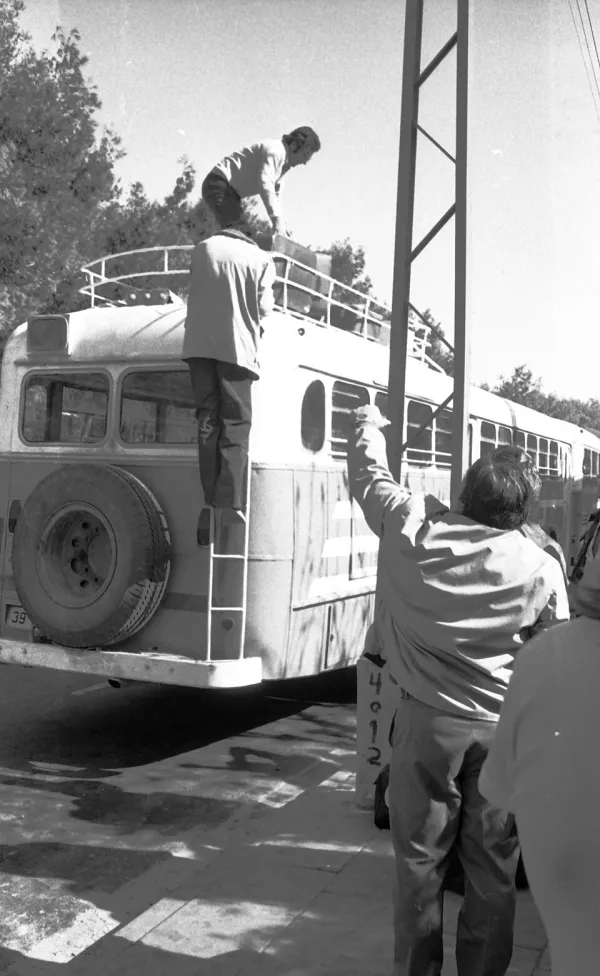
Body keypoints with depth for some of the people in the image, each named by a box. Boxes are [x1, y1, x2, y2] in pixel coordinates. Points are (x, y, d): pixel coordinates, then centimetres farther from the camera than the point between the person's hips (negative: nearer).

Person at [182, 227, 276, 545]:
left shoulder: (202, 249, 18)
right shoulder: (261, 259, 12)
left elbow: (197, 293, 14)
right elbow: (263, 307, 3)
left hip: (199, 343, 2)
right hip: (237, 344, -2)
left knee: (207, 424, 6)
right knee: (236, 427, -1)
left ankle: (209, 506, 2)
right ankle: (230, 508, -9)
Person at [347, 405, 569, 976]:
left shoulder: (413, 527, -8)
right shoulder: (542, 568, -6)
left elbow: (369, 477, 9)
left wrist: (367, 425, 28)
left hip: (425, 722, 0)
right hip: (502, 730, 0)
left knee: (419, 861, 14)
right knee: (492, 870, 14)